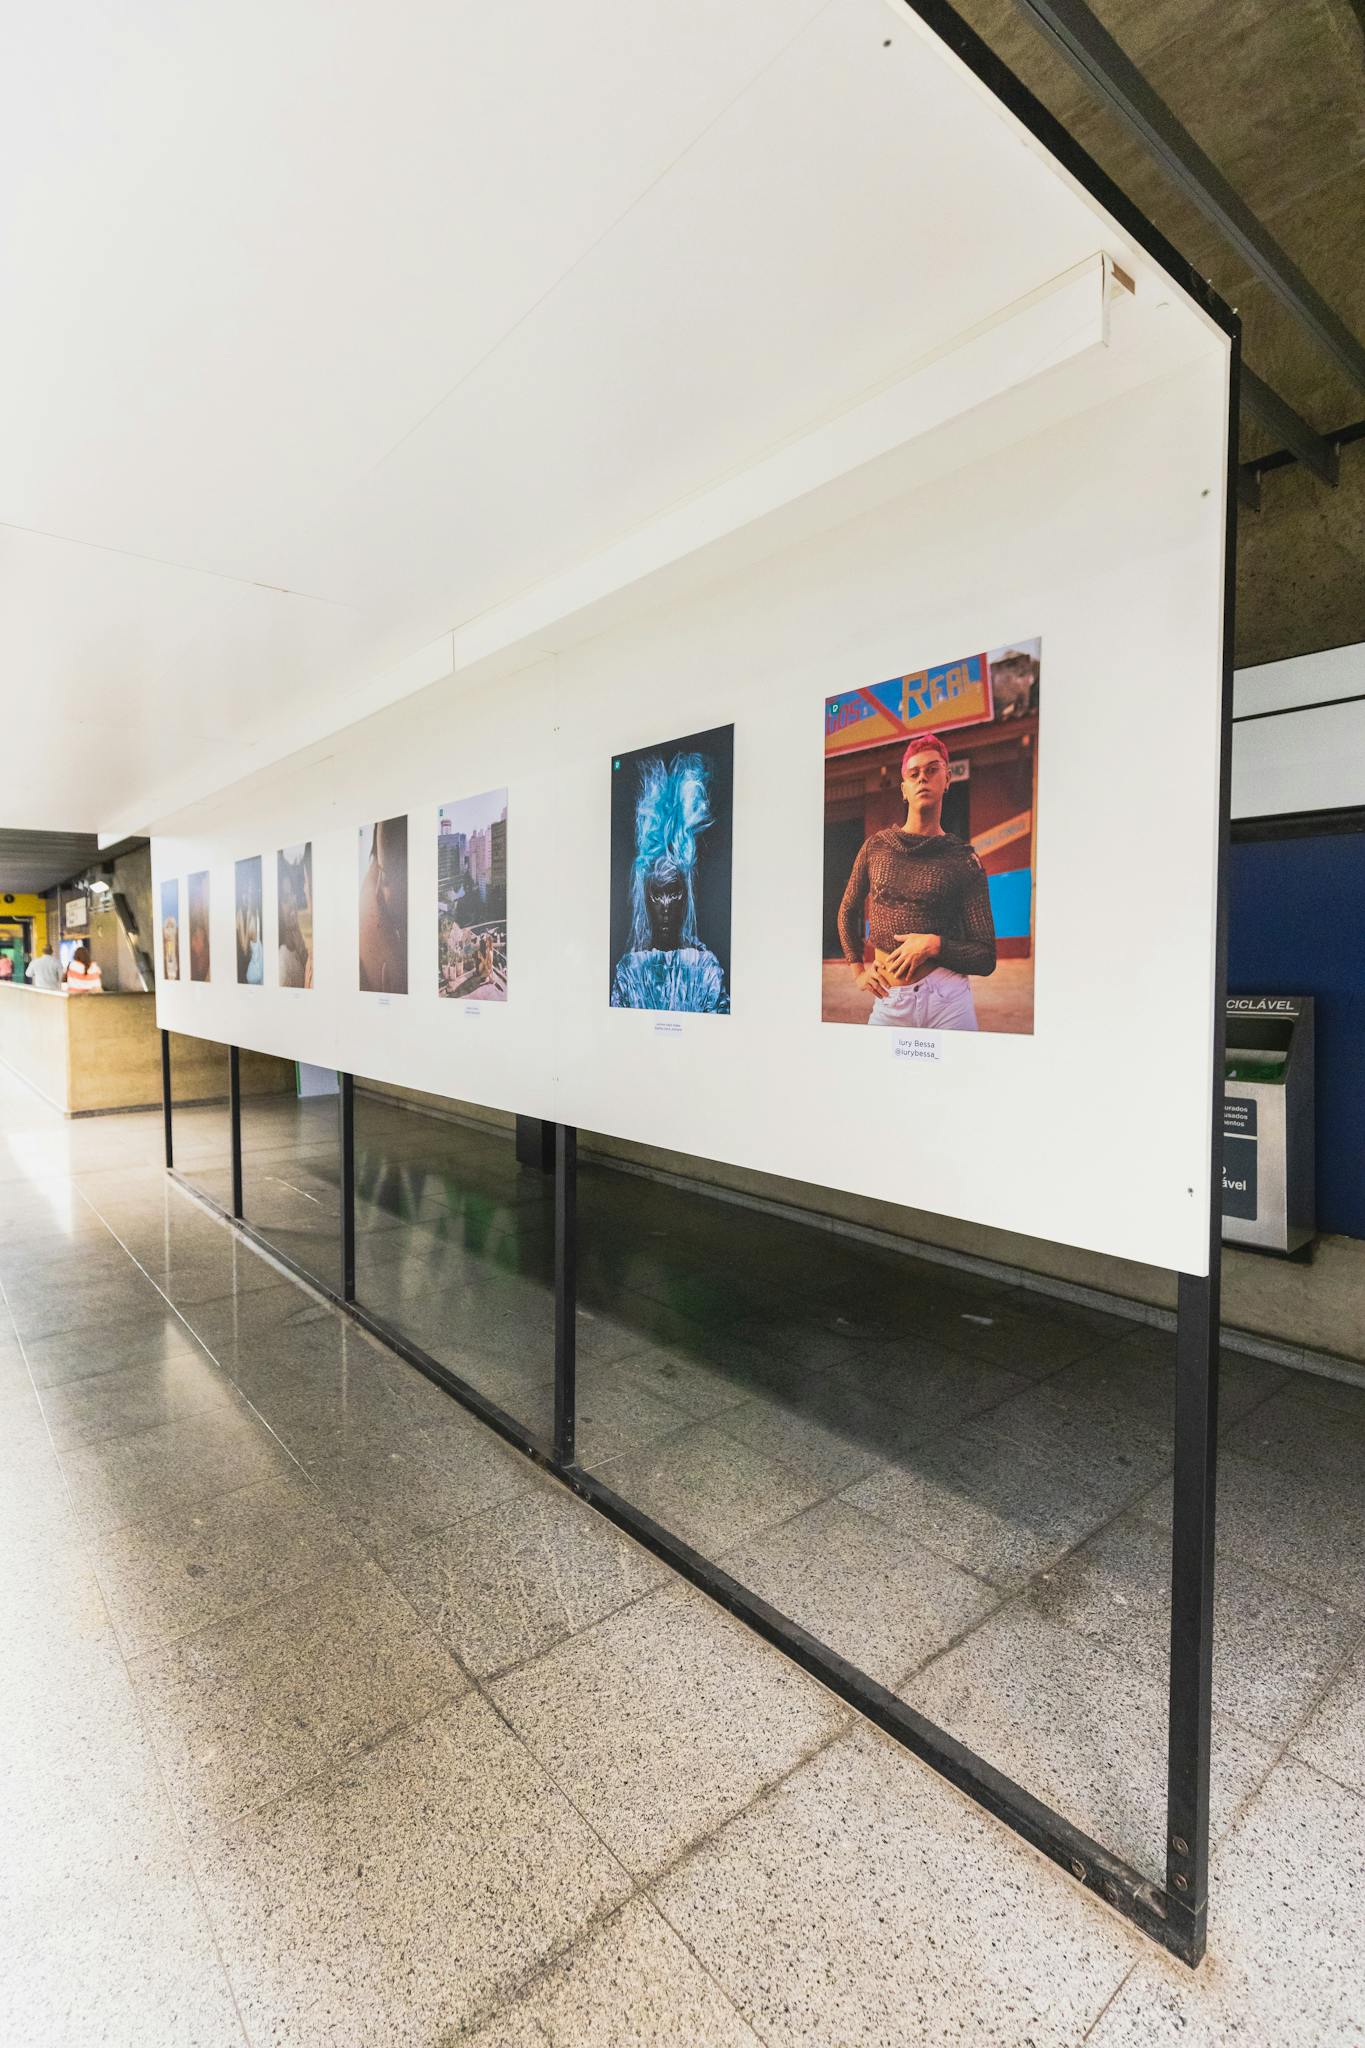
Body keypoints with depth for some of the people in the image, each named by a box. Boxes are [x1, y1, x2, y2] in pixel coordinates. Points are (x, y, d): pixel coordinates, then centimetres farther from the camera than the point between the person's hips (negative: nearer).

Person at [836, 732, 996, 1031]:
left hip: (946, 999, -2)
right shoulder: (875, 847, 6)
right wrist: (857, 970, 11)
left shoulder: (965, 861, 0)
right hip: (887, 1003, 2)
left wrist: (935, 945, -15)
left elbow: (986, 958, 0)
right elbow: (848, 913, 20)